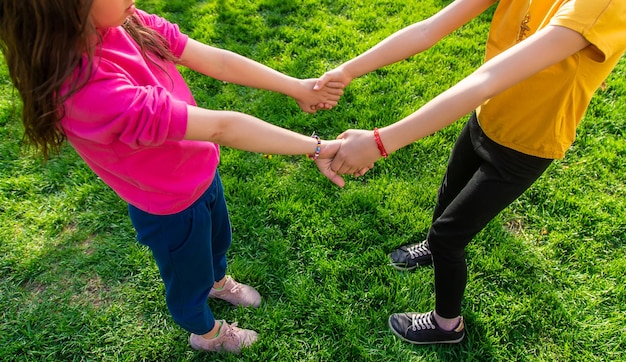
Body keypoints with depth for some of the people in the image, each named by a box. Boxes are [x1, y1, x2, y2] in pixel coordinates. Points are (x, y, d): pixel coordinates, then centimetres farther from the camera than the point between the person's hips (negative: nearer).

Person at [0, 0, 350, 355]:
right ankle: (206, 333, 58)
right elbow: (222, 127, -40)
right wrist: (315, 148, -33)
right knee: (189, 280, 24)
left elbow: (217, 61, -15)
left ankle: (219, 282, 69)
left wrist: (296, 87, -15)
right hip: (171, 209, -6)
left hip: (202, 174, 7)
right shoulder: (88, 89, -40)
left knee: (218, 240, 34)